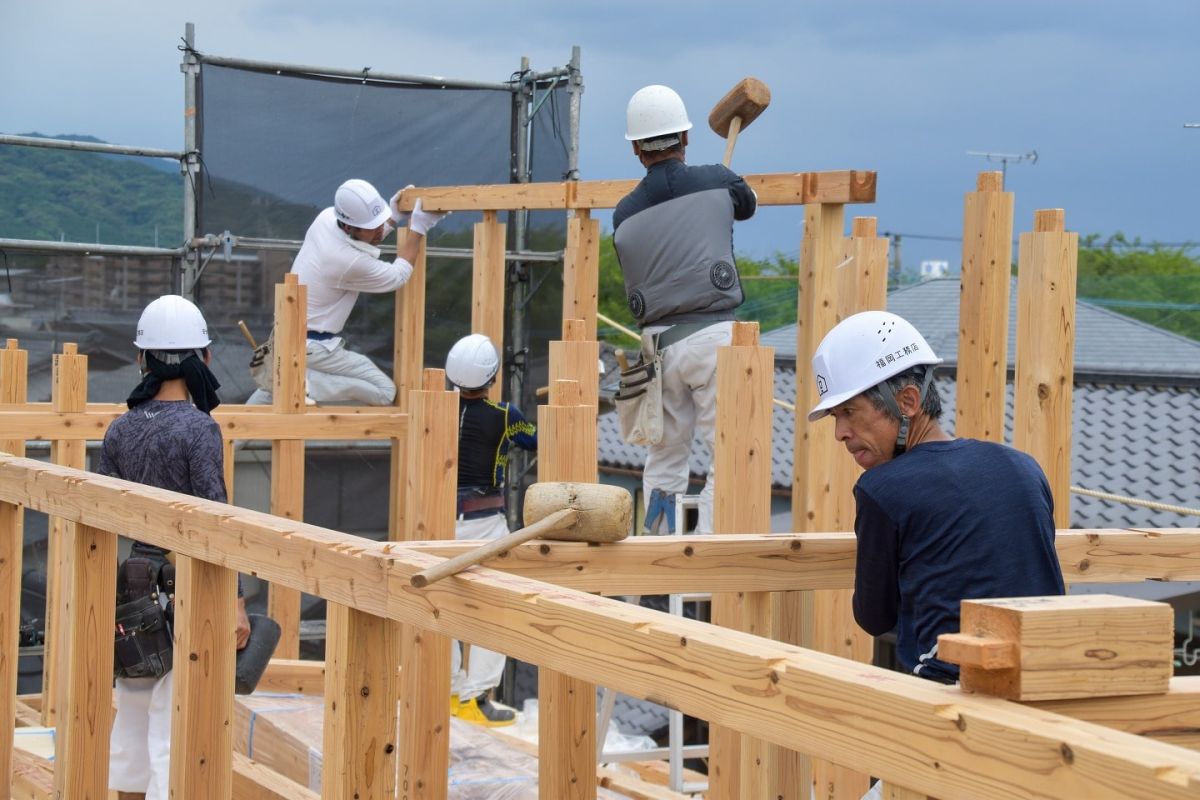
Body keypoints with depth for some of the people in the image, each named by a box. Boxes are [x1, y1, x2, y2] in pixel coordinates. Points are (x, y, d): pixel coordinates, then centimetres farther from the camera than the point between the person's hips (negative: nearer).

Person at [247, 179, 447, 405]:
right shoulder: (350, 263, -29)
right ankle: (302, 383, -17)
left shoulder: (325, 218, -6)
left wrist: (393, 218, 10)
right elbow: (398, 276, -11)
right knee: (384, 392, -14)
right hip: (312, 348, -10)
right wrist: (417, 229, -8)